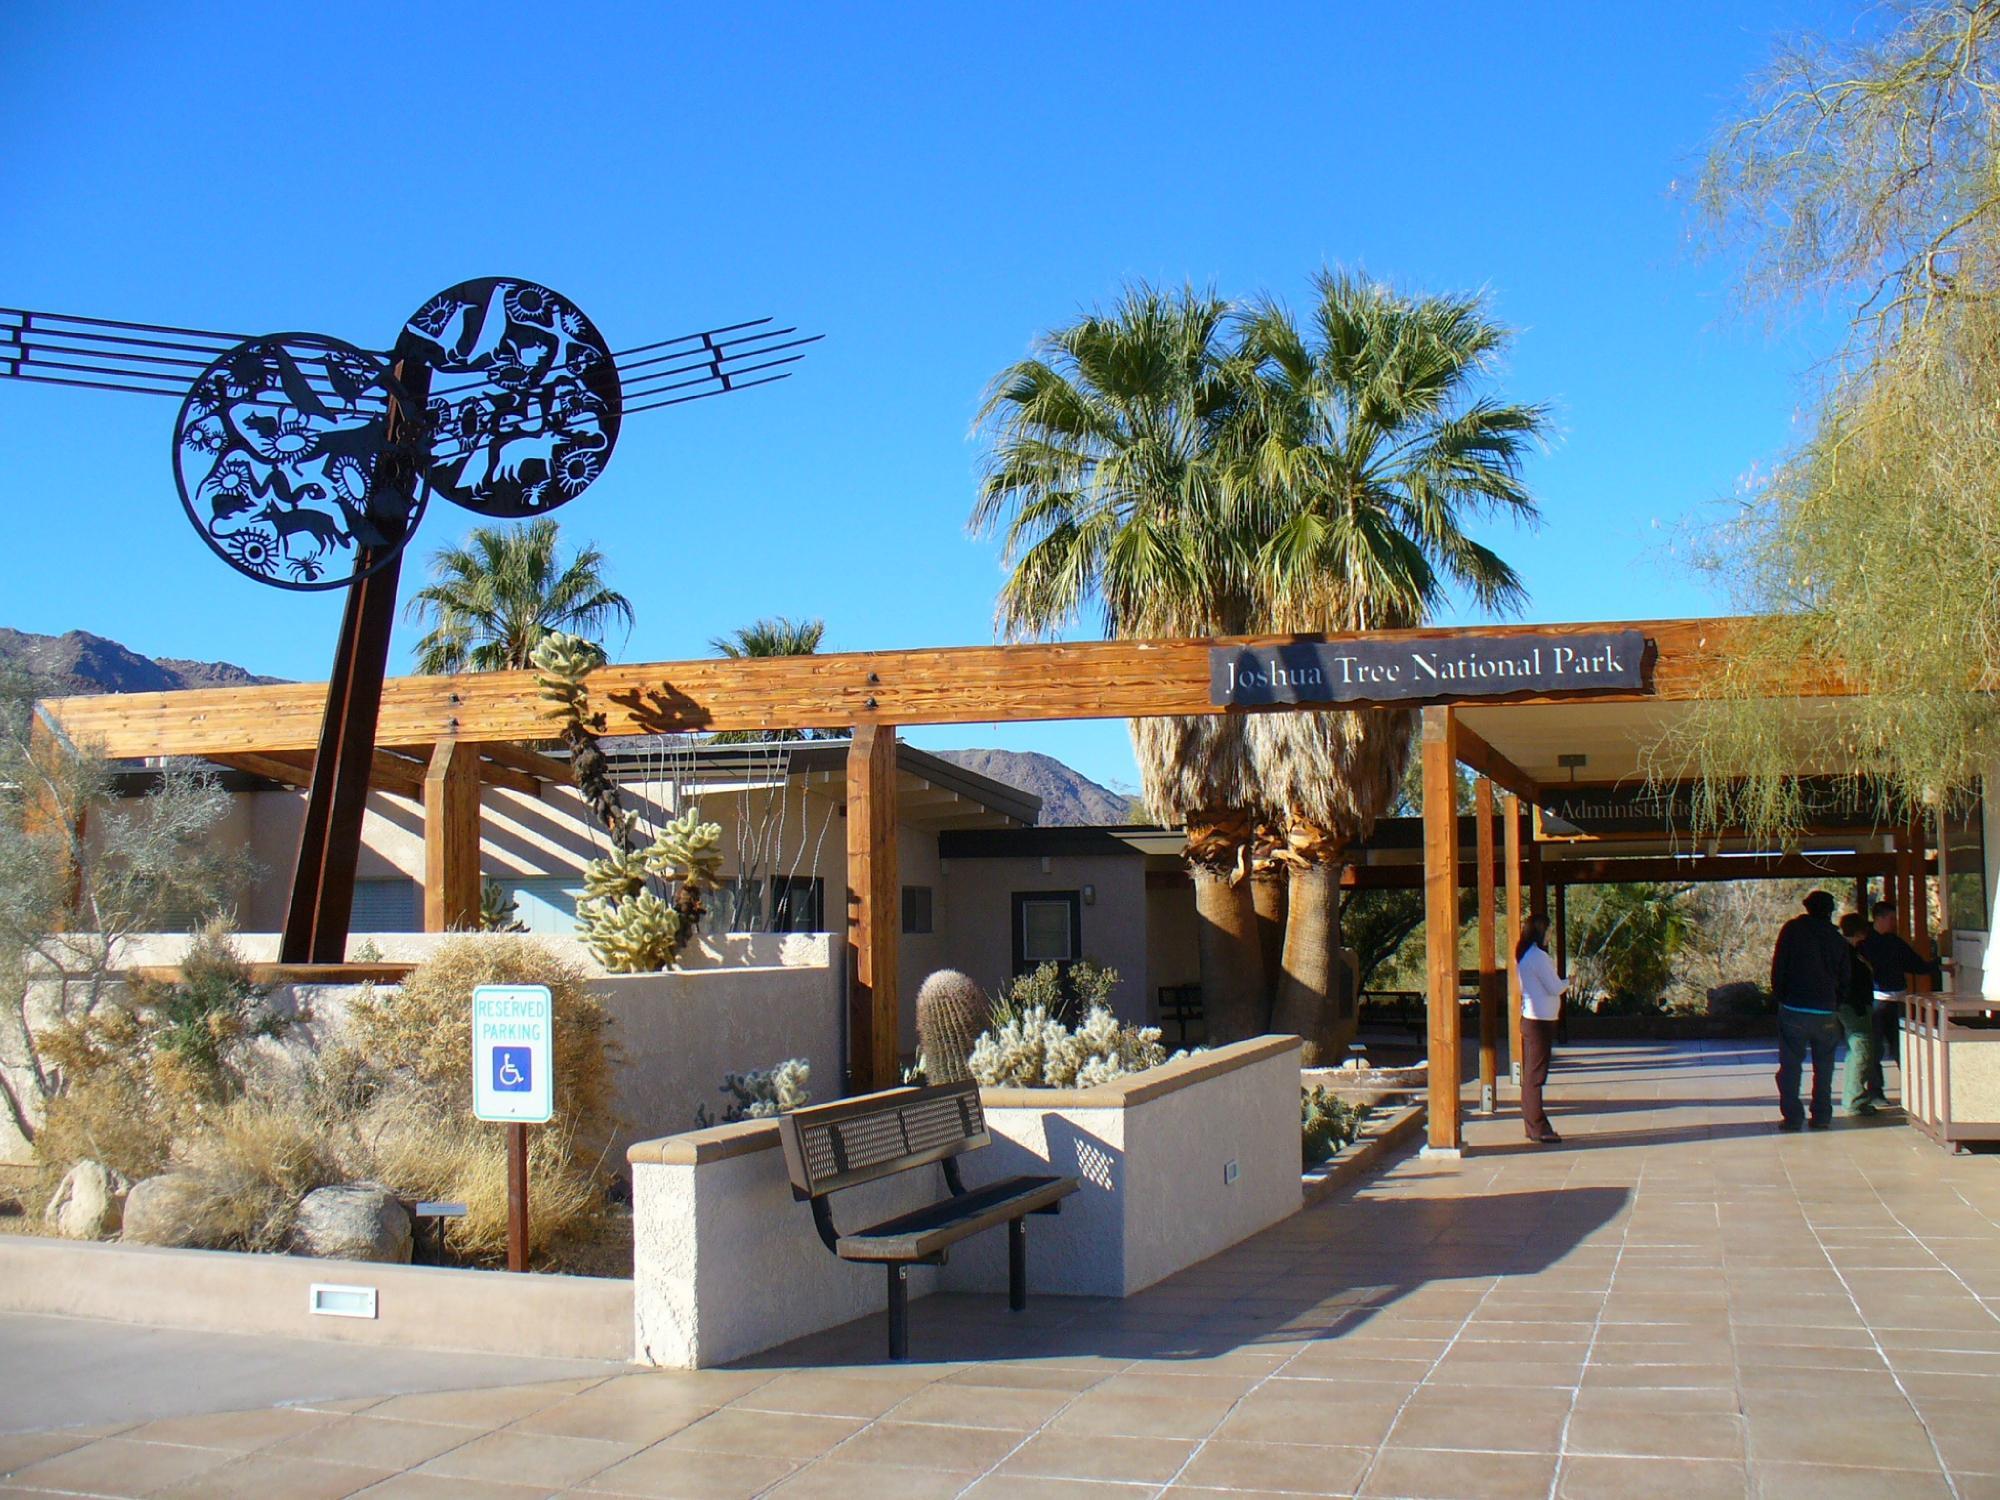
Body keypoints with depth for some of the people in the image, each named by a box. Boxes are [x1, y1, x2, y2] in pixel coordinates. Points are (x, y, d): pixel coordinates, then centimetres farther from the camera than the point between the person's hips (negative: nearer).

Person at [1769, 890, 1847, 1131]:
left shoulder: (1792, 930, -1)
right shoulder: (1836, 938, 6)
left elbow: (1778, 967, -2)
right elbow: (1844, 978, 11)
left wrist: (1779, 997, 8)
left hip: (1793, 1011, -2)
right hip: (1826, 1012, 2)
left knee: (1790, 1066, 2)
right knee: (1824, 1067, 12)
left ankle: (1792, 1117, -1)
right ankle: (1821, 1116, 10)